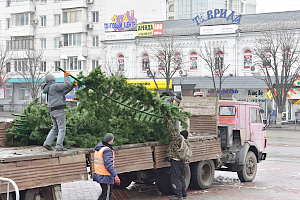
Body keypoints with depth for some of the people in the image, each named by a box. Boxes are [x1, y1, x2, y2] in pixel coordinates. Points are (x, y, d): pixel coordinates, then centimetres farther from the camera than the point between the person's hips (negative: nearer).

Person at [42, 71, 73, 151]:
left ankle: (47, 143, 10)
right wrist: (66, 76, -3)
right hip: (58, 110, -9)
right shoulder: (54, 86, -10)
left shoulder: (50, 88, 19)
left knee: (55, 128, 17)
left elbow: (63, 92, 25)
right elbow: (67, 85, -17)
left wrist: (72, 86, 24)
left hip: (52, 111, 9)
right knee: (62, 129, -5)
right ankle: (59, 146, -9)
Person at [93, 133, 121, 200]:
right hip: (106, 177, -10)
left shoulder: (98, 149, 10)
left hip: (99, 174, 10)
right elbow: (108, 165, -26)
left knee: (104, 193, 20)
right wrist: (115, 176, -24)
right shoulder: (107, 150, -20)